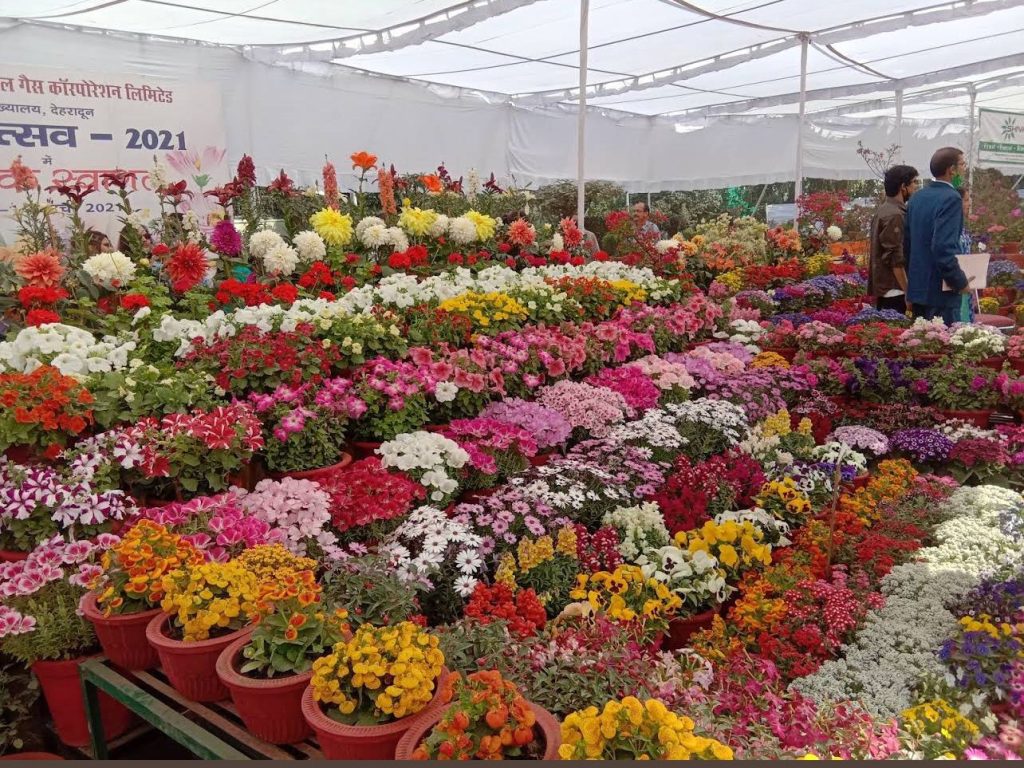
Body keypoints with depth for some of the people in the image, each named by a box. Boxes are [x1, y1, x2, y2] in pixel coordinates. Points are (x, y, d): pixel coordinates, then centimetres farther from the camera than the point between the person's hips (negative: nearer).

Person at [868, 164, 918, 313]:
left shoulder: (883, 210, 14)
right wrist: (908, 292, -17)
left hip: (882, 288, 10)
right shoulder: (895, 215, -15)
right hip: (893, 290, -10)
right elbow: (895, 259, -20)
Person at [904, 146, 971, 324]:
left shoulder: (917, 197, 9)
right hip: (941, 291, -8)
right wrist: (961, 282, -13)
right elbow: (944, 247, -23)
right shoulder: (951, 199, -15)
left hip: (917, 288, 8)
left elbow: (907, 242, 13)